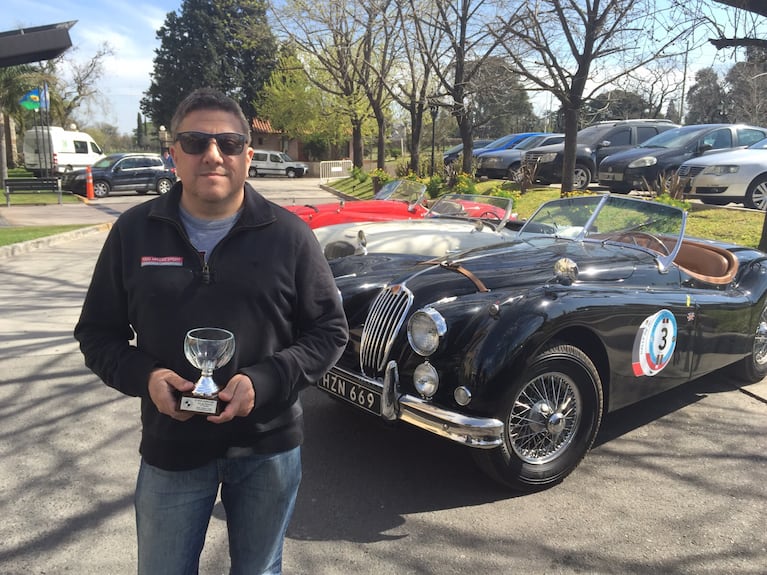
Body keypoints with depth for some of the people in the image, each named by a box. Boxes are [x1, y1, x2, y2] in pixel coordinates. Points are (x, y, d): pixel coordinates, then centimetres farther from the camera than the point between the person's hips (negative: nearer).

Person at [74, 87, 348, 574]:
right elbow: (97, 333, 5)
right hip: (170, 449, 1)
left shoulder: (288, 233, -7)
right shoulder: (134, 232, -2)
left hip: (268, 447, 0)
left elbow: (329, 330, -4)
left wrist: (265, 381, -19)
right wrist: (142, 376, -15)